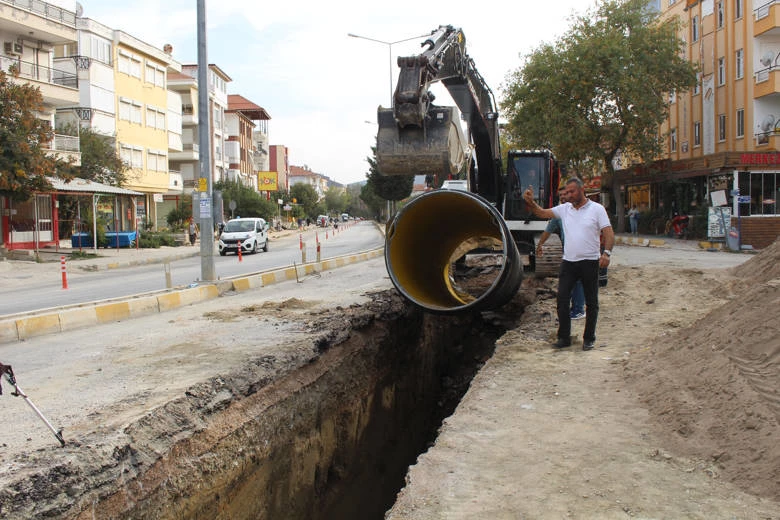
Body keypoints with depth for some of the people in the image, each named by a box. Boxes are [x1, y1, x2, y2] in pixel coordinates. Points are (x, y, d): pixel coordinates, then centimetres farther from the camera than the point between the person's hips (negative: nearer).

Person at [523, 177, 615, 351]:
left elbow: (608, 233, -7)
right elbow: (542, 213, 10)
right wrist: (530, 202, -8)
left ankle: (589, 338, 18)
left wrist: (606, 252, -22)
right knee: (562, 299, -1)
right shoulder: (564, 209, 9)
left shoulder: (597, 209, -2)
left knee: (591, 302, 6)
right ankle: (564, 337, 8)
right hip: (568, 262, 4)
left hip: (589, 262, -3)